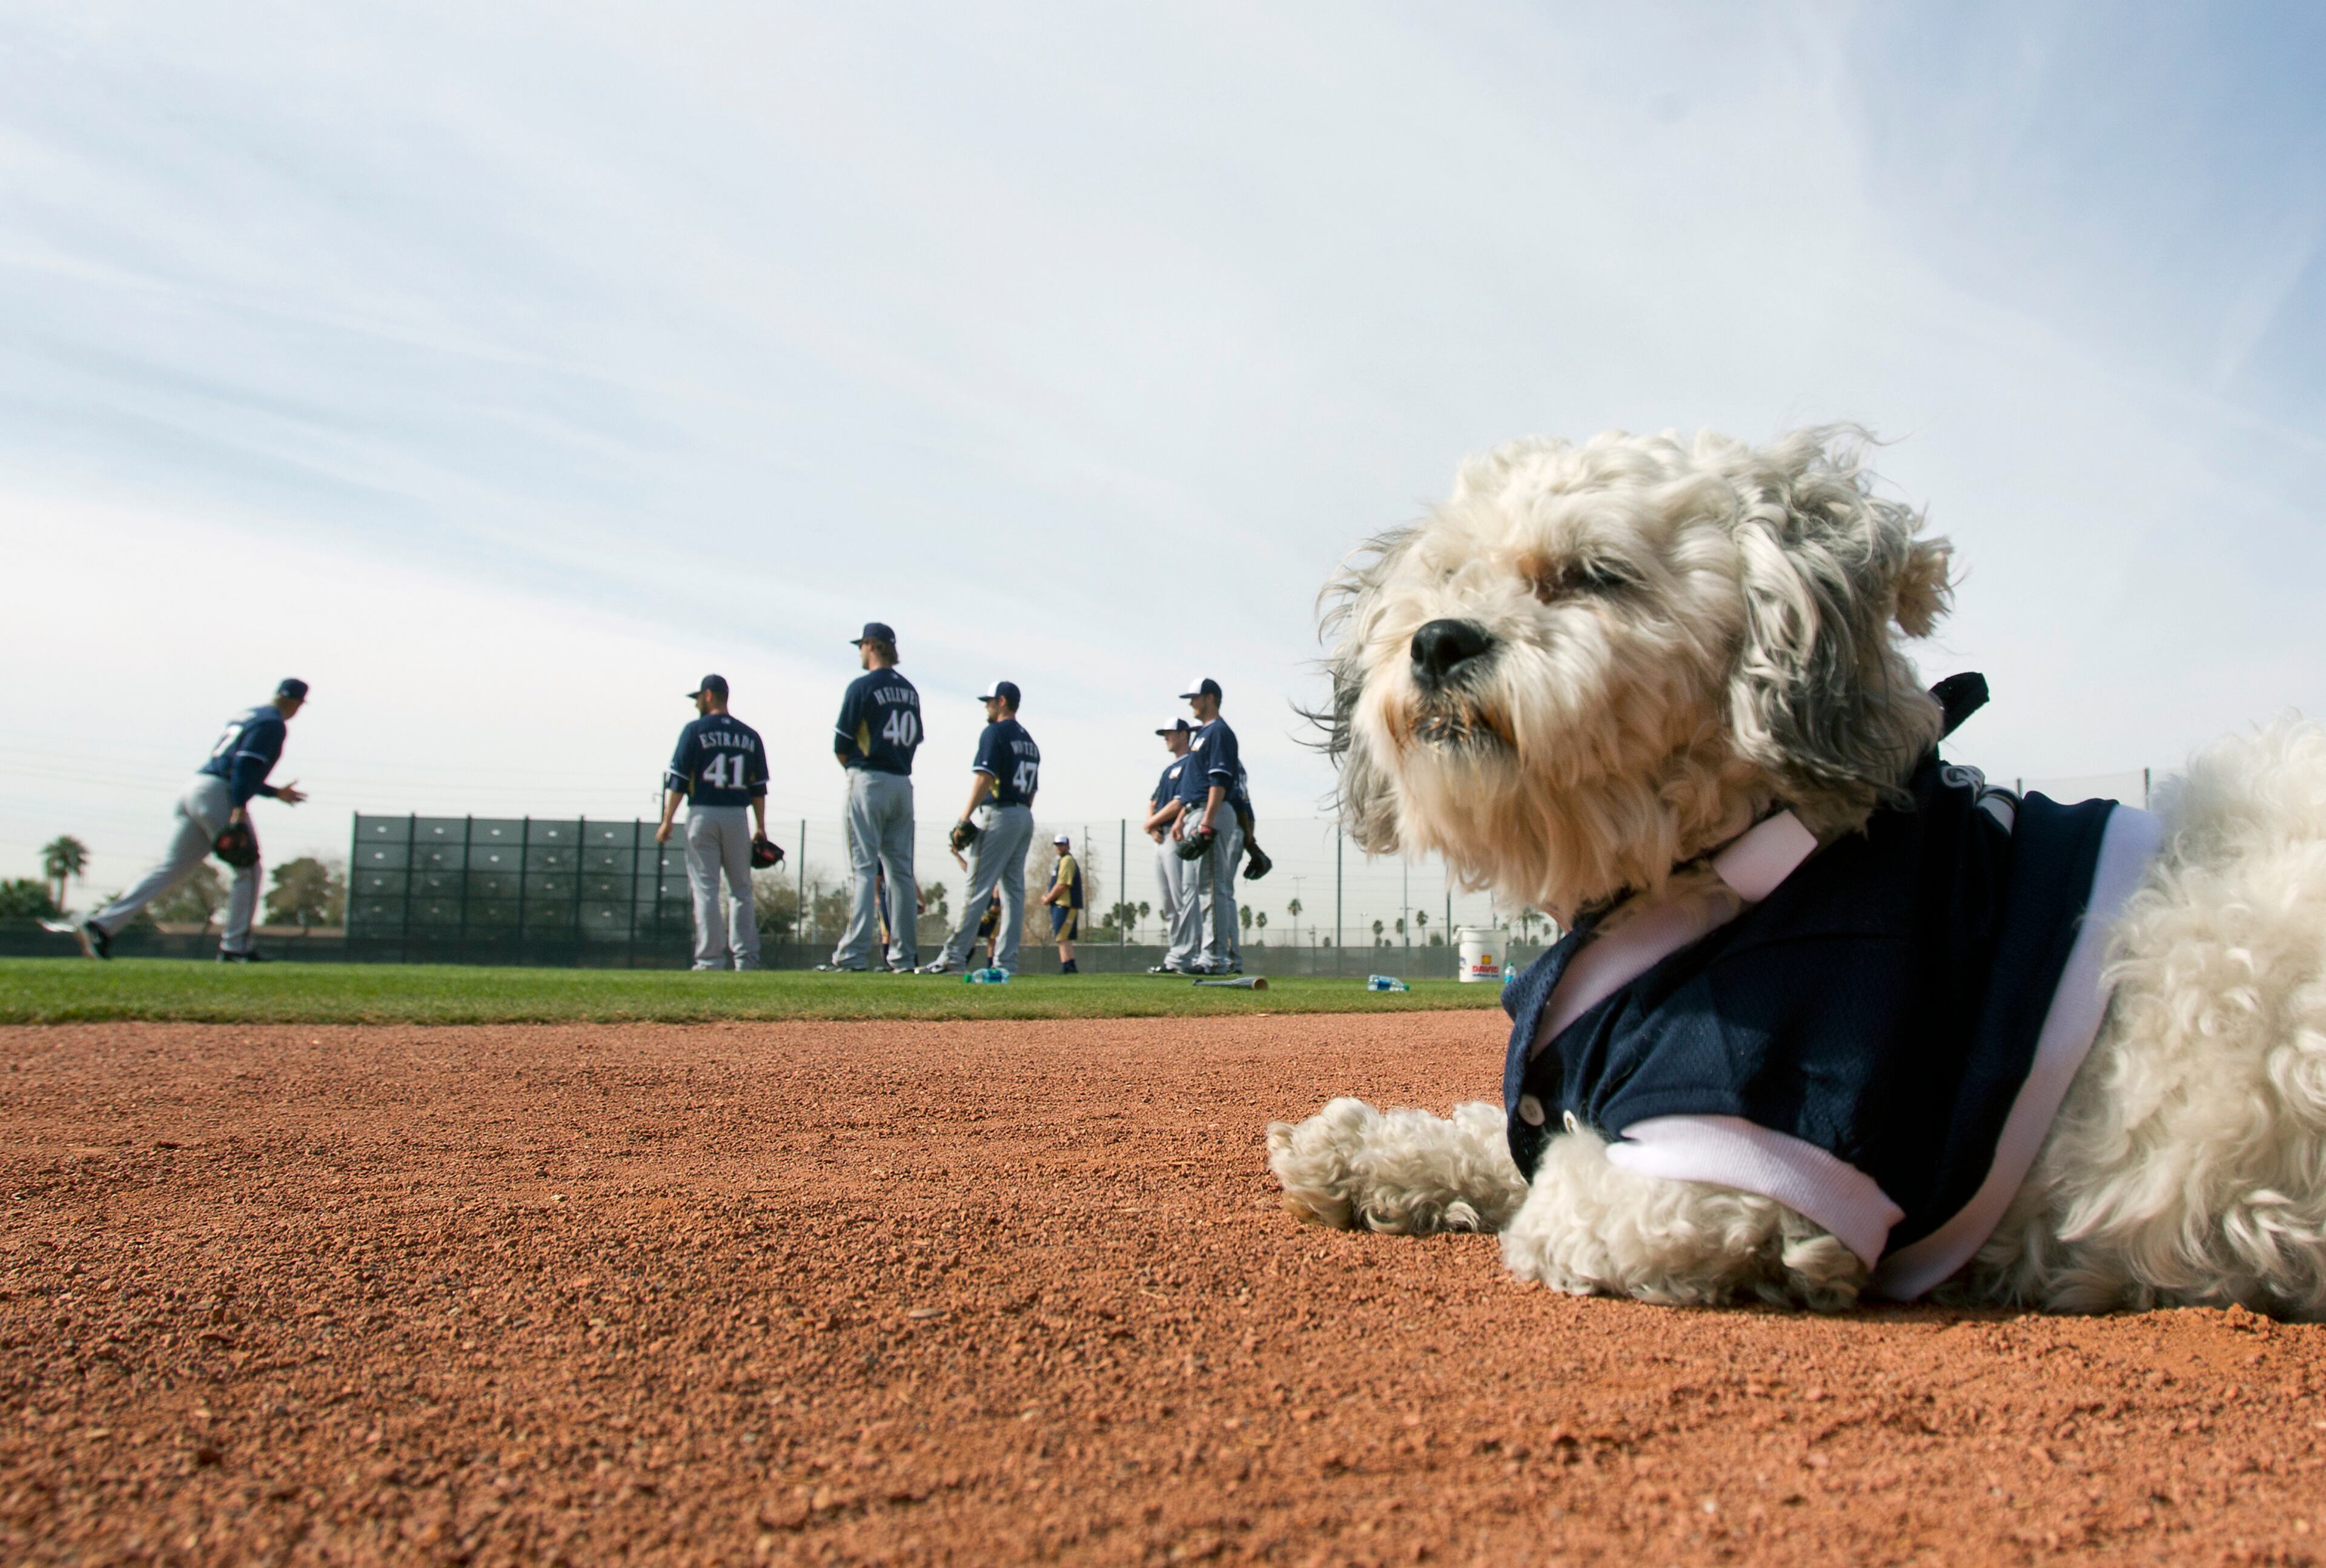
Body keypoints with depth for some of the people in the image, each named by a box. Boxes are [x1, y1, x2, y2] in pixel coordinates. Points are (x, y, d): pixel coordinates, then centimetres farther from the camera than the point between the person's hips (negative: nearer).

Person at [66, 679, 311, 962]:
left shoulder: (245, 716, 25)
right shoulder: (273, 724, -4)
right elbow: (245, 764, -17)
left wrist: (276, 792, 38)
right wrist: (239, 810, -23)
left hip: (195, 789, 9)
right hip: (218, 796, -9)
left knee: (168, 870, 5)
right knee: (248, 870, 0)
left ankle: (101, 925, -2)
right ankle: (235, 947, -1)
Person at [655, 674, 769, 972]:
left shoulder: (695, 730, -2)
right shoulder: (750, 735, 10)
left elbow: (677, 780, -6)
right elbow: (759, 787, 9)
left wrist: (667, 822, -3)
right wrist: (760, 827, 12)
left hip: (703, 815, -3)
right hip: (738, 817, 3)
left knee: (705, 889, -1)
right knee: (741, 889, 10)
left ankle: (711, 960, -4)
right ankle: (746, 958, 4)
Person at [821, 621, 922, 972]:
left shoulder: (863, 687, -8)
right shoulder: (910, 690, 13)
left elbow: (841, 745, -7)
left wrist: (854, 769, 10)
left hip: (869, 783, -6)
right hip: (903, 784, 6)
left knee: (864, 868, -8)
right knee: (900, 869, 8)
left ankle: (854, 953, -11)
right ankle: (903, 955, 8)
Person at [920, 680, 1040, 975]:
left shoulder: (995, 732, -6)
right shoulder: (1029, 740, 19)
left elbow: (984, 777, -16)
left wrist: (963, 820, -18)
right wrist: (1022, 815, 18)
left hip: (1000, 815, -8)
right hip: (1025, 818, 8)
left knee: (978, 888, -11)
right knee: (1014, 890, 5)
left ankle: (954, 955, -13)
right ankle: (1006, 962, 4)